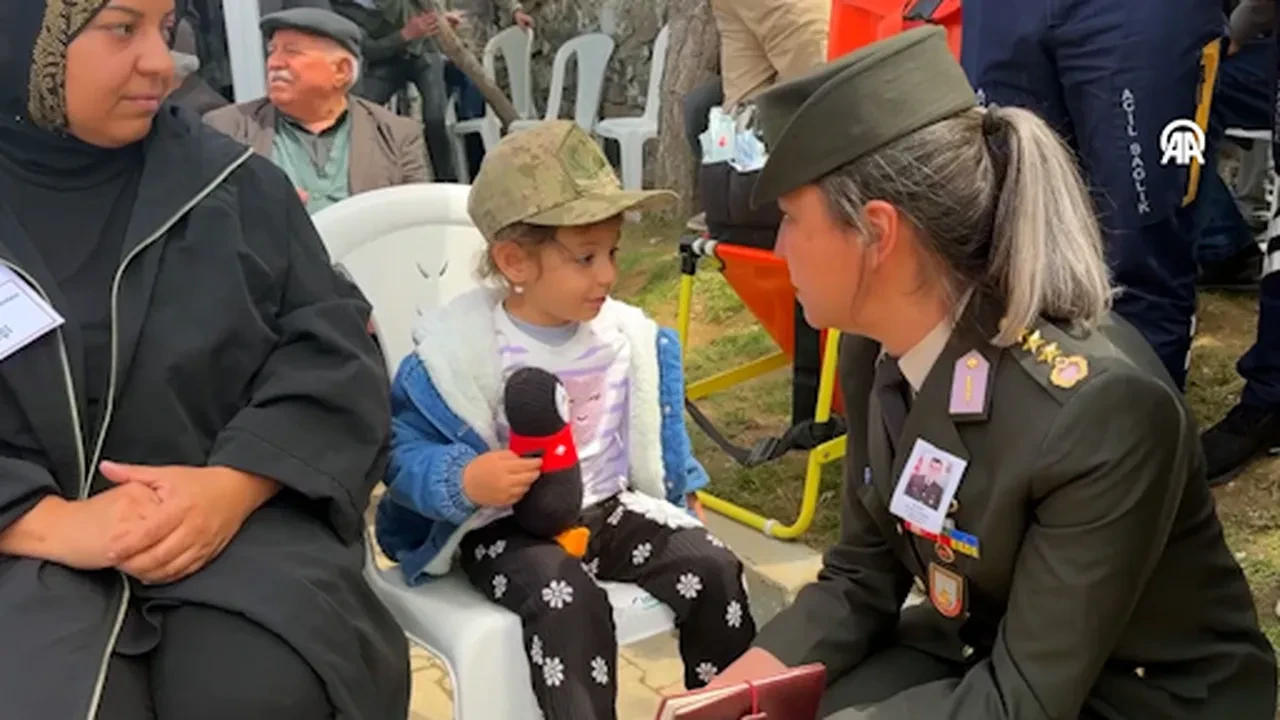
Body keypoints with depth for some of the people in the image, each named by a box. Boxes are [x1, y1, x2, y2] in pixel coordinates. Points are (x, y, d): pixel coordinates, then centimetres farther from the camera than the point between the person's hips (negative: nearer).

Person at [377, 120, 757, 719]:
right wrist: (464, 481, -31)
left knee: (712, 569, -11)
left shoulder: (629, 336, 1)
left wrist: (680, 497, 20)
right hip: (503, 526, -5)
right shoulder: (456, 349, -17)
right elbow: (404, 449, -14)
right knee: (571, 606, -33)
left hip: (609, 507, 5)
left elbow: (655, 429, 18)